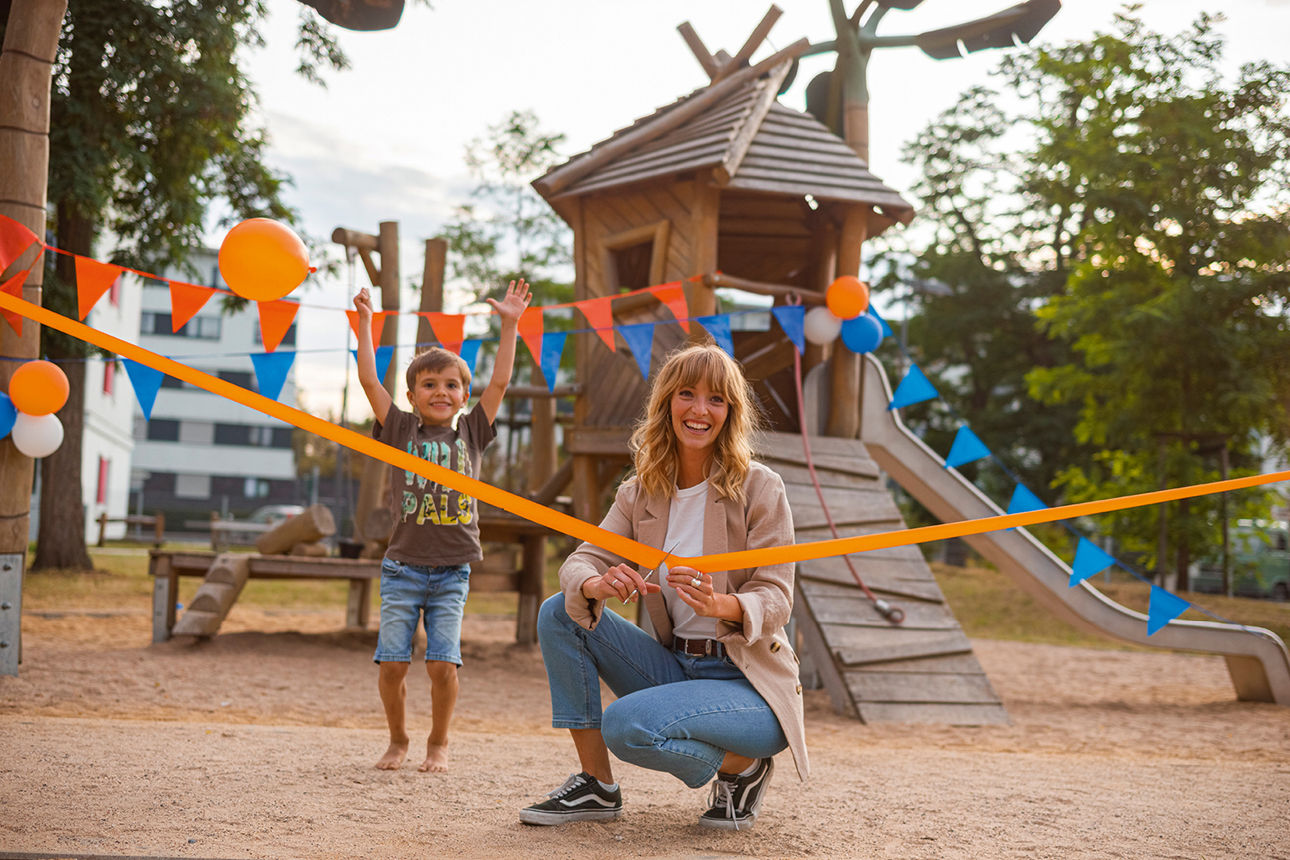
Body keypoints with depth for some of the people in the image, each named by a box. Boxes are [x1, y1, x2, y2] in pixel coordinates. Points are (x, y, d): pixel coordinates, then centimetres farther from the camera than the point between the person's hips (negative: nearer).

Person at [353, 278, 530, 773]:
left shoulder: (470, 433, 9)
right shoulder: (400, 430, 6)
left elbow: (499, 382, 6)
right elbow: (369, 381, 2)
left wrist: (509, 325, 4)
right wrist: (364, 323, 0)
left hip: (452, 570, 1)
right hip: (403, 567, 0)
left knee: (443, 663, -3)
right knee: (392, 662, -2)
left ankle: (439, 742, 16)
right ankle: (397, 740, 19)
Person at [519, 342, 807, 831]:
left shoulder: (759, 488, -10)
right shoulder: (641, 492, 4)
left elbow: (776, 598, -14)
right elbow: (582, 560, -5)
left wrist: (721, 605, -37)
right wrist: (598, 584, -31)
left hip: (748, 684, -6)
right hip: (675, 664, 6)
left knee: (626, 724, -30)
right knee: (559, 613, -8)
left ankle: (742, 767, 0)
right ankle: (597, 786, -2)